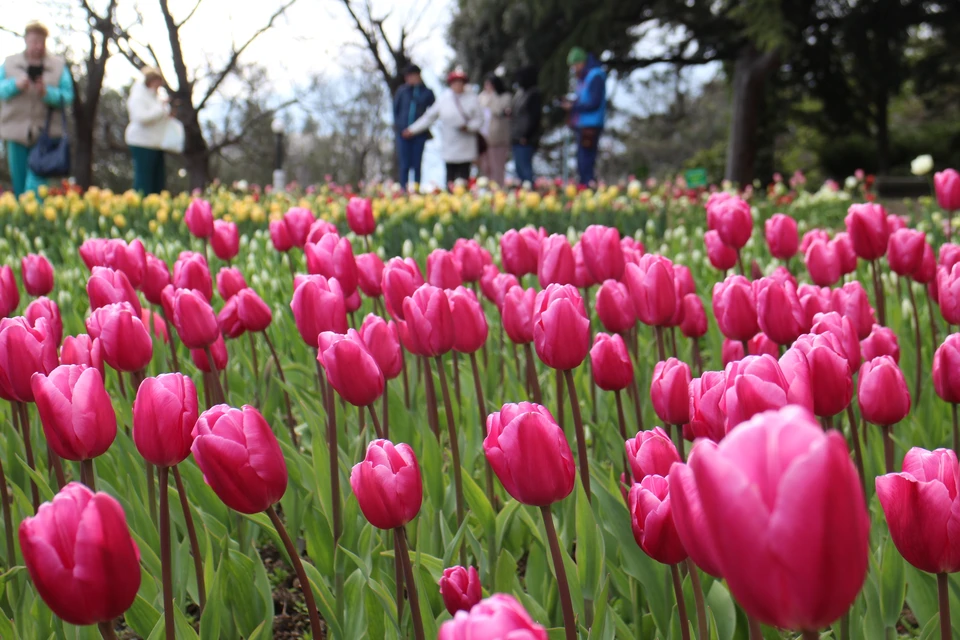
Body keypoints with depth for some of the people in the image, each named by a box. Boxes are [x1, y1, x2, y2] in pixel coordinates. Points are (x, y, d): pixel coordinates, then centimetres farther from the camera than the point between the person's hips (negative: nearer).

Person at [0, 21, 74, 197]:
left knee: (35, 184, -14)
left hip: (44, 134, -2)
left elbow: (67, 97, -1)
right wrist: (15, 85, -17)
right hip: (17, 132, 3)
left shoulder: (59, 66, 6)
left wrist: (47, 93, -19)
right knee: (19, 186, 8)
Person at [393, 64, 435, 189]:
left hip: (419, 134, -1)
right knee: (404, 165, 2)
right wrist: (398, 124, 3)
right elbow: (395, 109, 14)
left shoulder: (427, 92, 1)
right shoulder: (402, 91, 5)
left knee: (417, 165, 0)